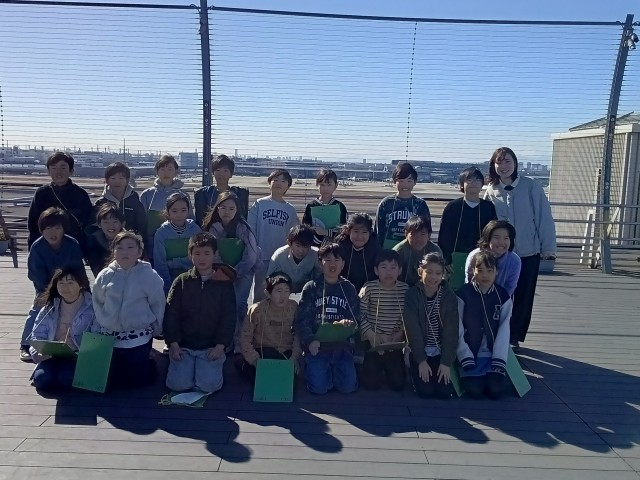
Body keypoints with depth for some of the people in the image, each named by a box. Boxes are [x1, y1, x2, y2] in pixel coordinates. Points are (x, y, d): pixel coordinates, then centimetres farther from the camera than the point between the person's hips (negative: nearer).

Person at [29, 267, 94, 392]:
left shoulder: (92, 307, -3)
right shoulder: (49, 309, 13)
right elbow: (37, 335, 11)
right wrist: (38, 352, -10)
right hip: (53, 355, 4)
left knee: (66, 379, -31)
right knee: (41, 379, -25)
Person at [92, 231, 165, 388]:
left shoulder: (150, 276, -12)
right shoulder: (105, 276, -2)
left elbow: (158, 305, -3)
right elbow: (97, 304, 8)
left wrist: (156, 330, 3)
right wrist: (97, 328, 7)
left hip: (138, 339, -3)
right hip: (108, 337, 3)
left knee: (137, 380, 1)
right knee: (106, 379, 11)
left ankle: (149, 365, 32)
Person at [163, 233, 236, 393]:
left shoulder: (224, 283, 0)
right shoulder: (181, 281, 3)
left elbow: (229, 318, -2)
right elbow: (171, 315, 0)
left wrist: (220, 346, -10)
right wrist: (173, 344, -8)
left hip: (211, 347, -1)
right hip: (183, 345, 1)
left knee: (209, 385, -17)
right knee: (178, 384, -14)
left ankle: (211, 364, 14)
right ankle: (186, 365, 17)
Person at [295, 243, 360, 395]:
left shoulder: (349, 289, 8)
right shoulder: (311, 288, 1)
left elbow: (356, 319, 8)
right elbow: (302, 321, -5)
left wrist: (349, 323, -17)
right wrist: (310, 341, -22)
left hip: (341, 346, 2)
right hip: (317, 346, -2)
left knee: (348, 386, -12)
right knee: (319, 387, -16)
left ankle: (333, 370, 20)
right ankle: (312, 368, 17)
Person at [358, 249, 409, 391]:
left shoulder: (405, 289, -2)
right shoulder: (369, 288, -10)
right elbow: (360, 316, -9)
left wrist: (400, 333, -8)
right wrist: (372, 336, -15)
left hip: (395, 343, 2)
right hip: (373, 341, -2)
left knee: (398, 383, -2)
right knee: (371, 383, -9)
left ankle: (387, 367, 30)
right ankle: (372, 367, 26)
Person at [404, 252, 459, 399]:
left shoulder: (450, 296, -6)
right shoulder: (412, 295, -11)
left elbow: (451, 331, -7)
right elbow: (413, 330, -12)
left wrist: (446, 362, -13)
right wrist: (421, 361, -15)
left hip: (441, 353, 2)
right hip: (419, 352, -1)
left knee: (444, 391, -9)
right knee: (426, 391, -13)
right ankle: (414, 372, 18)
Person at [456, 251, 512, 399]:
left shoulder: (503, 296, 1)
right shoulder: (463, 294, -6)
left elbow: (504, 331, -1)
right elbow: (458, 330, -7)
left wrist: (499, 361, -10)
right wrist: (466, 359, -13)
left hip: (493, 355, 2)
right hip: (470, 354, -2)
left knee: (496, 390, -17)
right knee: (474, 390, -20)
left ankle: (493, 374, 14)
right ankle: (470, 375, 12)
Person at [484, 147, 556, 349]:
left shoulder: (531, 186, -8)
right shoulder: (491, 191, -1)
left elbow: (544, 218, -7)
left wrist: (548, 248, -7)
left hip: (529, 253, -1)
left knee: (524, 297, 9)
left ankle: (515, 336, 25)